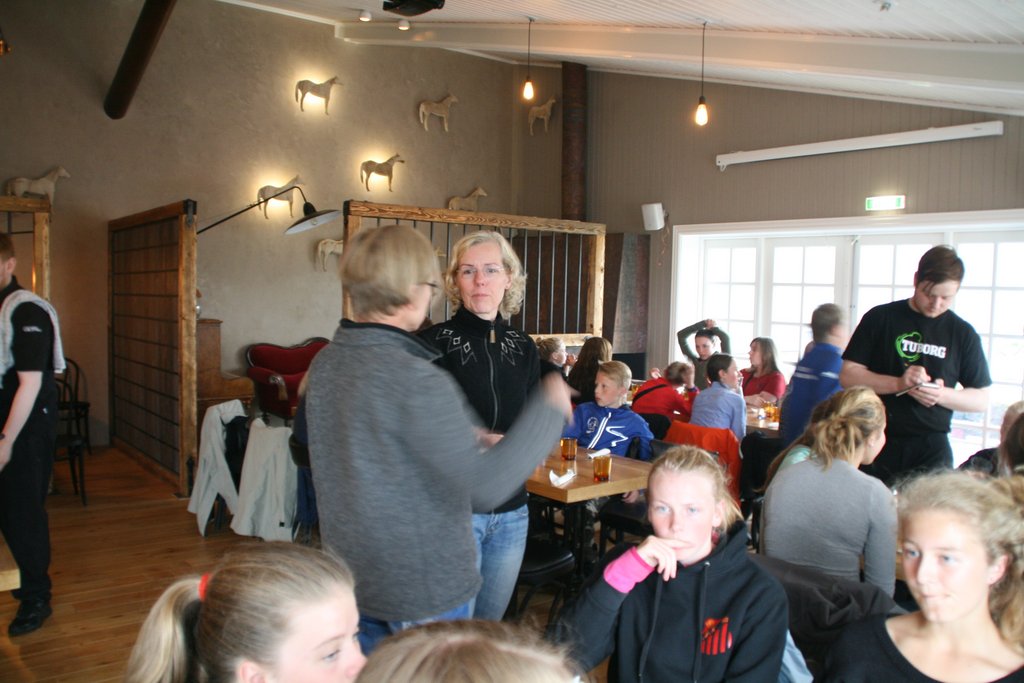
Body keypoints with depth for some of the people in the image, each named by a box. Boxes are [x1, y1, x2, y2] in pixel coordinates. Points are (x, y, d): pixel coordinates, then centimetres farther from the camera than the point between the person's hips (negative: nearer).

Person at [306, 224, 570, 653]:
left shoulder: (324, 364, -2)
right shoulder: (416, 381, -28)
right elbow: (487, 485, -27)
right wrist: (550, 409, -14)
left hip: (349, 574, 7)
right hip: (424, 591, -7)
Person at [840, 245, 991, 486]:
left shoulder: (963, 333, 5)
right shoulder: (880, 318, 1)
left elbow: (981, 399, 8)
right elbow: (848, 375, -3)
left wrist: (943, 394, -12)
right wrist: (898, 383, -17)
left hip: (932, 449, 1)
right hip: (879, 442, -1)